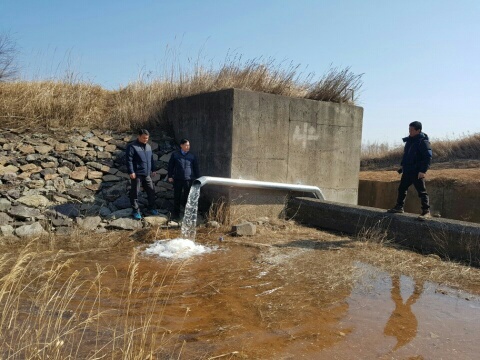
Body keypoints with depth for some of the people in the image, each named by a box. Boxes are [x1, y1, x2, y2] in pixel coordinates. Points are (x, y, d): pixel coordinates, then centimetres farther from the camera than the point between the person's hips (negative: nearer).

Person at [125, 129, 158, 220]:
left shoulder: (148, 147, 14)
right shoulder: (132, 146, -9)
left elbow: (151, 159, 22)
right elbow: (129, 160, -13)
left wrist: (153, 170, 19)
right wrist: (131, 172, -18)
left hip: (147, 174, 7)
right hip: (137, 175, -6)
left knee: (151, 191, 10)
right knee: (135, 193, 2)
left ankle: (151, 208, 25)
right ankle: (135, 211, 11)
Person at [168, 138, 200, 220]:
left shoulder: (192, 156, 5)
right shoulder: (175, 155, 3)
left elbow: (196, 168, 9)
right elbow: (170, 166, 8)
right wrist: (170, 176, 3)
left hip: (189, 179, 0)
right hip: (177, 179, 0)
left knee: (187, 197, 4)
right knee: (177, 197, 8)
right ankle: (176, 213, 19)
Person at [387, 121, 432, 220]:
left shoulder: (423, 141, -13)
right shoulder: (409, 140, 12)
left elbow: (428, 157, -18)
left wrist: (423, 171, -24)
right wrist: (403, 166, 21)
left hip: (417, 172, -9)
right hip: (407, 171, 9)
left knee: (422, 191, -6)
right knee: (402, 188, 16)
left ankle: (426, 211, -3)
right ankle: (399, 207, 28)